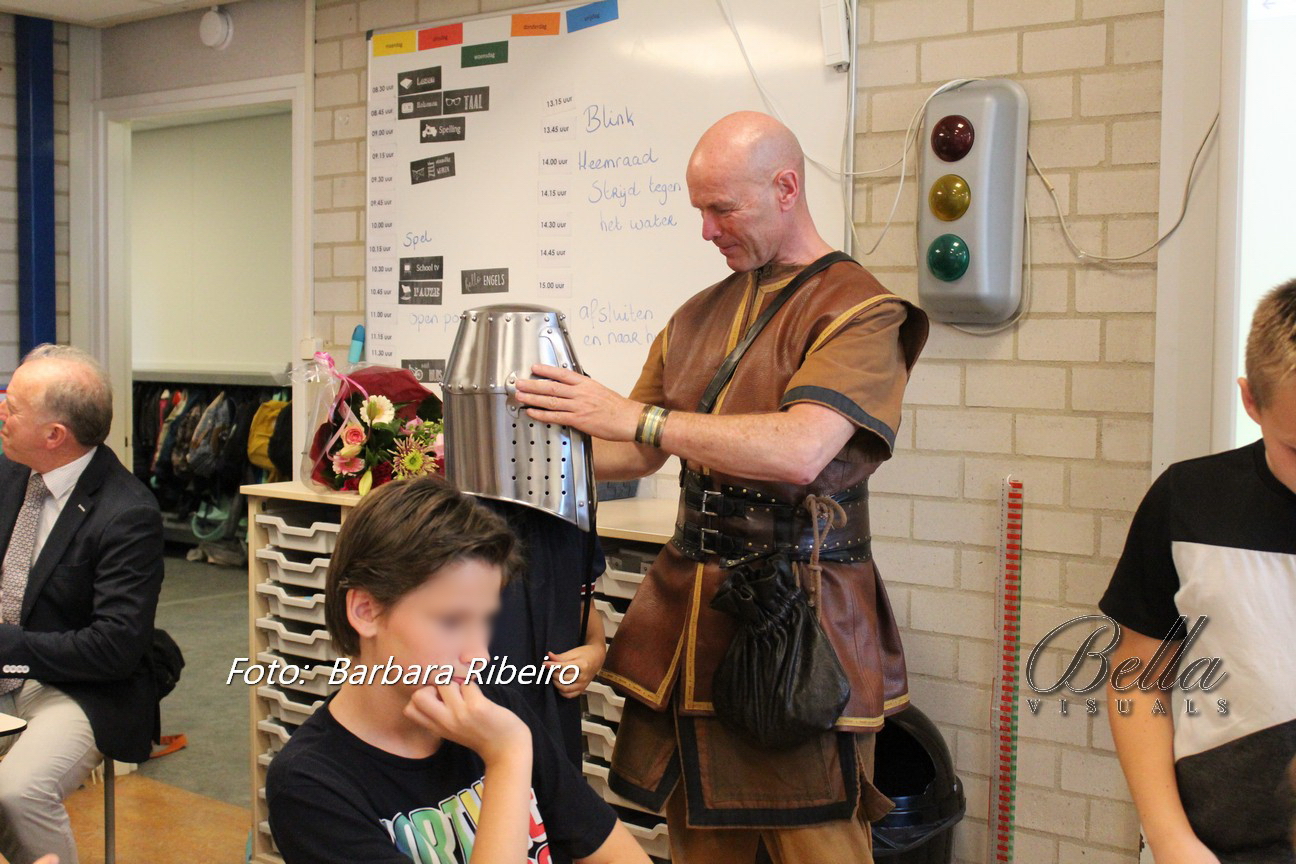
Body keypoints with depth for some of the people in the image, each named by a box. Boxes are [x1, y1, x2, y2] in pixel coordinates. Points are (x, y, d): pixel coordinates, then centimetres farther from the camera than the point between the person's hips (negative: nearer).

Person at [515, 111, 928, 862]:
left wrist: (638, 417, -23)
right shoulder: (700, 315, 15)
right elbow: (635, 456, 18)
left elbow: (799, 451, -23)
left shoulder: (859, 309, -7)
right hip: (689, 601, 6)